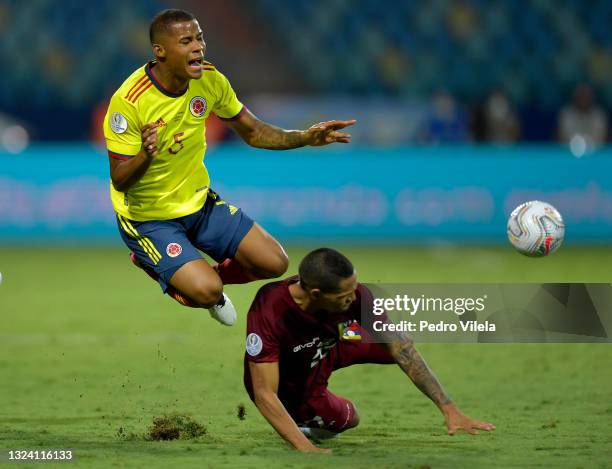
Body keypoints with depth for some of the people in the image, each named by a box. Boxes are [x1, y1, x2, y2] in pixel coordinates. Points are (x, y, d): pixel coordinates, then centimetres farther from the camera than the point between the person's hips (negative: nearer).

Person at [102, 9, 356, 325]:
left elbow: (253, 132, 5)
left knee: (274, 263, -4)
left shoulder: (209, 80, -9)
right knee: (206, 292, -24)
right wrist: (145, 154, -45)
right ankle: (151, 264, 9)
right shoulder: (129, 101, -26)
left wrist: (305, 138, -11)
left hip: (199, 202, 6)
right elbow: (119, 181, -23)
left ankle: (200, 276, 22)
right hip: (148, 217, -6)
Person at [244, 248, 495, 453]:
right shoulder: (270, 312, -44)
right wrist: (305, 448, -50)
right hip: (291, 389, -4)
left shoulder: (355, 294, -31)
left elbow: (401, 350, -27)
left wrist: (449, 409, -31)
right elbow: (264, 394, -40)